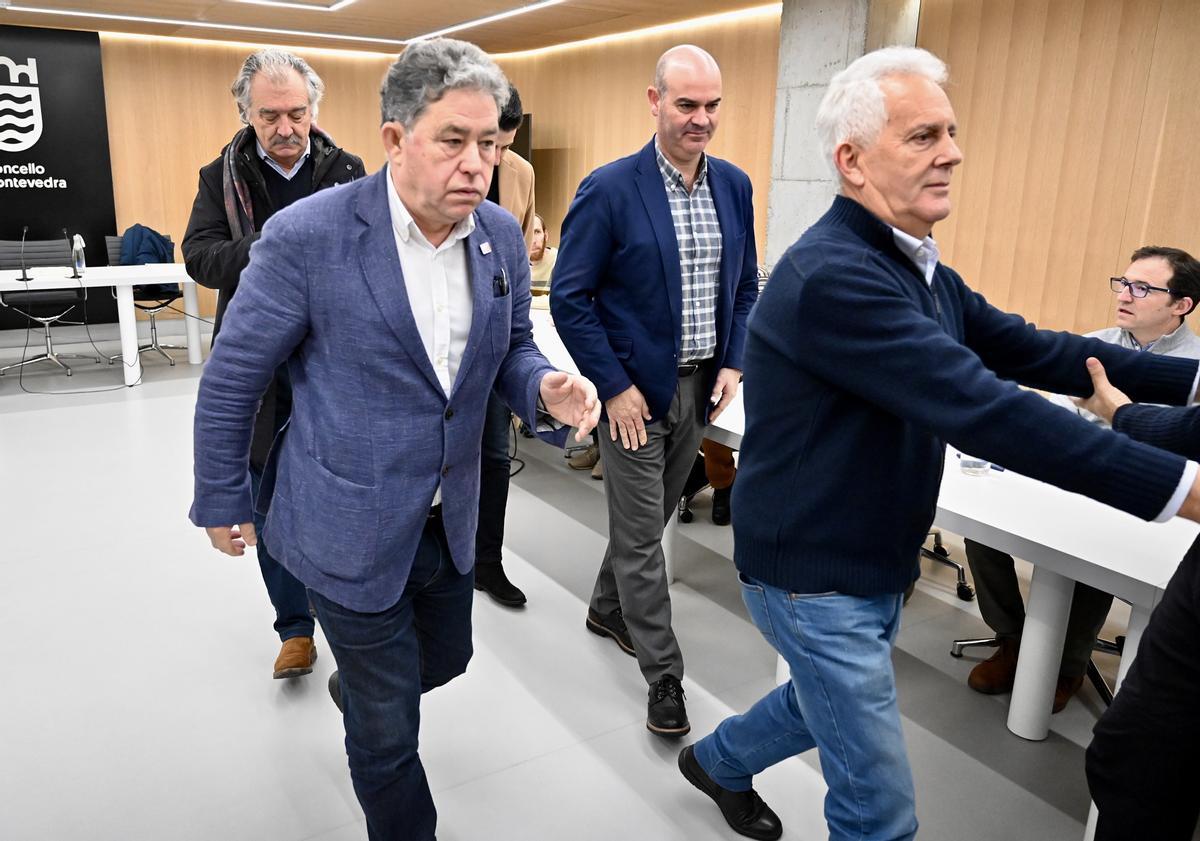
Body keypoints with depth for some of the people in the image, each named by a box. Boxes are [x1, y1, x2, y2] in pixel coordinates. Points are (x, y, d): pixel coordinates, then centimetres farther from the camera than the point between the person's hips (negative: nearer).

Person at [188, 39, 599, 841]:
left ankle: (355, 686, 61)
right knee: (389, 730, 11)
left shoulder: (501, 235, -5)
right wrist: (221, 502, -1)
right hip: (352, 526, -5)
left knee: (444, 660, 28)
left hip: (451, 520, 6)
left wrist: (546, 387, -15)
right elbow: (232, 377, -10)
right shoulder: (309, 235, -21)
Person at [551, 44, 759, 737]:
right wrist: (615, 387, -15)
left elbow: (745, 286, 12)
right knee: (641, 534, 4)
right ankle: (664, 672, 18)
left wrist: (734, 365, 0)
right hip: (634, 389, -5)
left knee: (652, 516, 20)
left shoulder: (735, 185, 4)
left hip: (700, 386, 6)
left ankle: (608, 609, 44)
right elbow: (570, 298, -12)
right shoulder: (610, 190, -13)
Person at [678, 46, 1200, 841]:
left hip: (874, 563, 10)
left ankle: (717, 760, 56)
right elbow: (980, 409, -35)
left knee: (827, 705, 31)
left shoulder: (917, 268, 4)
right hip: (815, 575, -9)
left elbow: (1028, 349, 5)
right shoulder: (833, 275, -28)